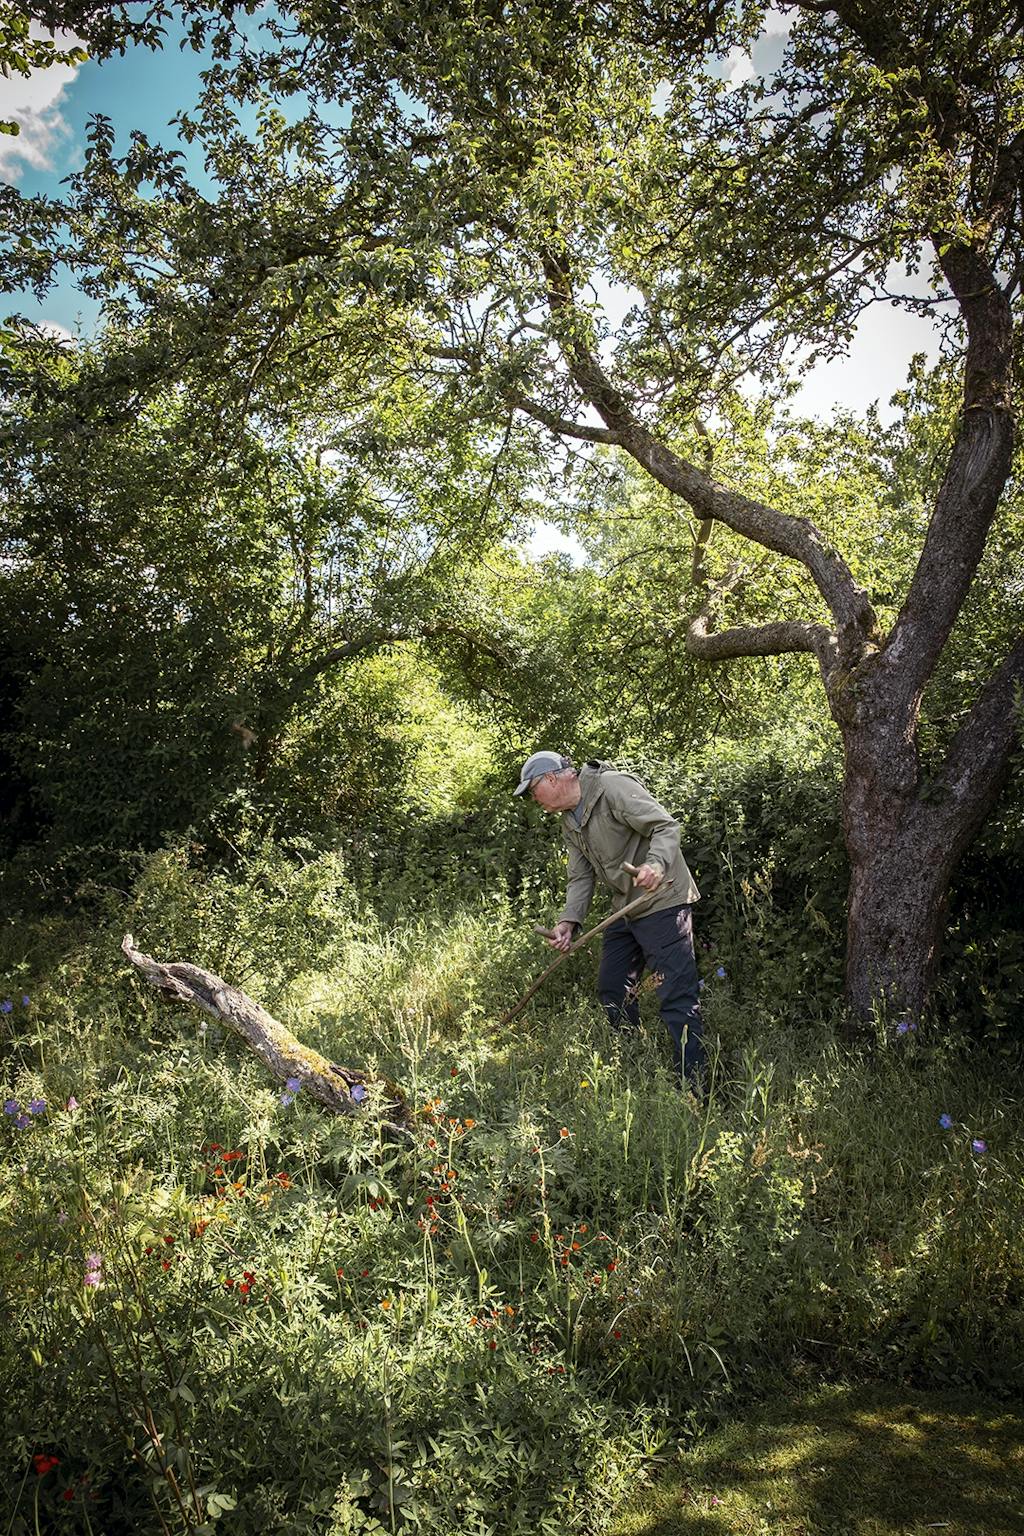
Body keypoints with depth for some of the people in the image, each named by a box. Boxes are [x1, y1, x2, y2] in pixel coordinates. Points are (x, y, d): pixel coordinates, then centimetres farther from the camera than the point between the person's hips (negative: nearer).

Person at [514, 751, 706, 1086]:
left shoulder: (614, 788, -16)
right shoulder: (568, 821, 13)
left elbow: (666, 826, -19)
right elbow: (581, 877, 11)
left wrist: (656, 863, -38)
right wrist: (569, 920, -5)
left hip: (662, 901, -10)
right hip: (626, 908, 10)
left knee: (676, 997, -11)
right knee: (612, 989, 17)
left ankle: (693, 1083, -7)